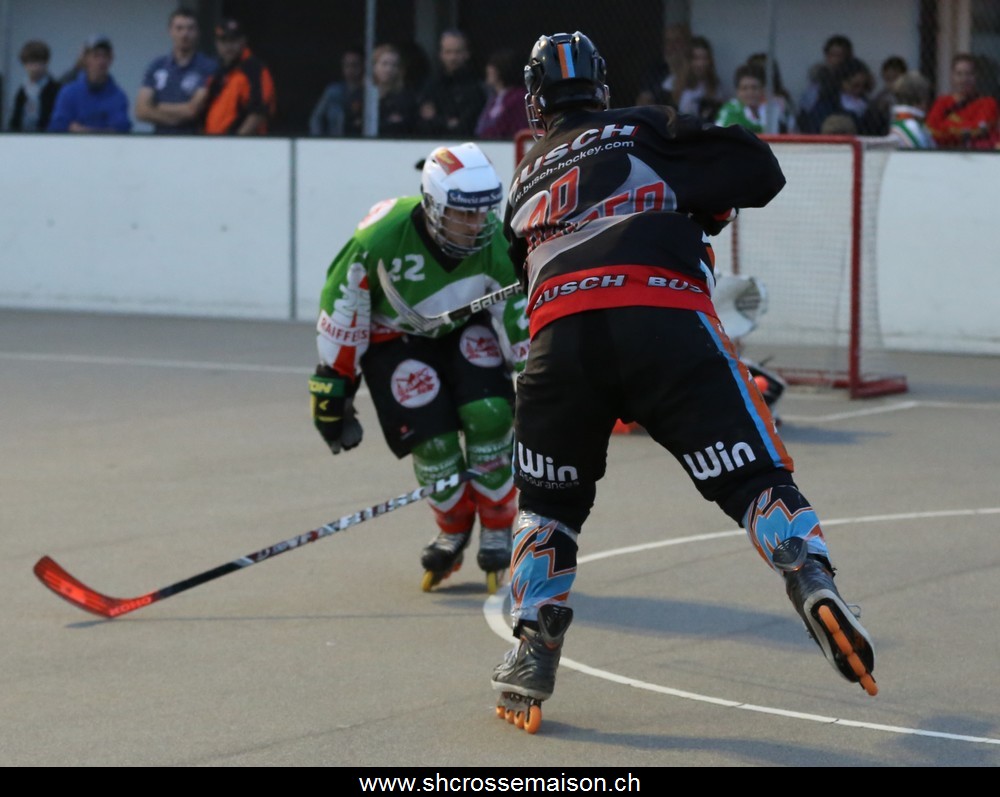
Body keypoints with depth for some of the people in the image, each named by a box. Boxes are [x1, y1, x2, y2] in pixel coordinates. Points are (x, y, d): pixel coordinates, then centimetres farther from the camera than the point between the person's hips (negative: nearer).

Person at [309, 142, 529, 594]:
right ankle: (454, 532, 15)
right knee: (431, 436, -14)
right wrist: (332, 386, -12)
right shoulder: (380, 237, -35)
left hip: (466, 326, 2)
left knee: (487, 415, -20)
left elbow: (520, 325, -15)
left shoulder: (496, 246, -27)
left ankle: (497, 536, 0)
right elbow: (341, 317, -19)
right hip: (394, 336, -2)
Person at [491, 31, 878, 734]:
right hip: (665, 321, -3)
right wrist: (703, 211, 32)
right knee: (754, 475, 0)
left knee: (549, 500, 21)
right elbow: (759, 172, 12)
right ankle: (816, 591, -24)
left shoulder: (525, 182, 33)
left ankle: (531, 664, 12)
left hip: (559, 334, 3)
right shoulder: (646, 129, 21)